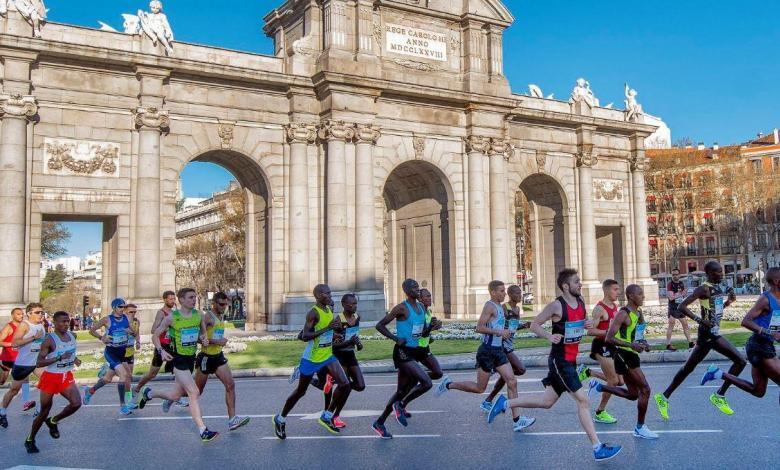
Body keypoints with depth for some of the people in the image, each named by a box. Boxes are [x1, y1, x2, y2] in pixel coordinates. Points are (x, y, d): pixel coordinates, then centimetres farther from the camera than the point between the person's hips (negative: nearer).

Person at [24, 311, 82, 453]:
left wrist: (75, 359, 3)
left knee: (76, 403, -14)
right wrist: (60, 358, -28)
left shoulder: (72, 336, 4)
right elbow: (38, 362, -19)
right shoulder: (49, 340, -16)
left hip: (67, 377, 5)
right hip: (51, 378, -5)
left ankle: (53, 421, 14)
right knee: (44, 411, 5)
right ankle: (30, 440, 27)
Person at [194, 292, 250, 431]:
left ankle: (232, 419, -7)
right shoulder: (207, 317, -15)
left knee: (230, 385, -7)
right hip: (206, 357, -7)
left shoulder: (221, 317, 11)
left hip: (219, 357, 7)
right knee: (197, 390, 7)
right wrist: (216, 342, -27)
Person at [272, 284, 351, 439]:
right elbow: (304, 336, -30)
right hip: (311, 358, -7)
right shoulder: (313, 313, -21)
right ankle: (280, 419, 29)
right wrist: (328, 328, -33)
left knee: (345, 384, -7)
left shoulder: (329, 310, 3)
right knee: (300, 391, 7)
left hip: (328, 356, 7)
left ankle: (327, 416, 9)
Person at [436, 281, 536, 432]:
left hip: (498, 350, 9)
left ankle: (517, 420, -1)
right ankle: (448, 384, 18)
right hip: (487, 351, -9)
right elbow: (479, 327, -22)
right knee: (479, 388, 1)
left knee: (512, 382, -2)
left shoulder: (500, 307, 15)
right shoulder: (490, 306, -13)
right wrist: (499, 332, -23)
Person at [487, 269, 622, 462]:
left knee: (547, 402, 16)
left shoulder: (581, 302, 6)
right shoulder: (556, 306, -16)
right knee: (583, 399, -10)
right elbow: (534, 325, -10)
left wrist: (588, 325, 0)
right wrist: (549, 336, -27)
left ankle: (505, 403, 29)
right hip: (560, 361, -8)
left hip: (570, 360, 9)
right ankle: (598, 448, -4)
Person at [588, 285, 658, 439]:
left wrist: (644, 343, 4)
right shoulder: (623, 314, -16)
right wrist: (631, 345, -28)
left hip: (632, 356, 9)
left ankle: (598, 386, 26)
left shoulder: (639, 312, 11)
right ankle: (640, 428, 3)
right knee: (645, 389, -9)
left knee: (633, 394, 15)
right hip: (624, 355, -9)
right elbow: (609, 338, -20)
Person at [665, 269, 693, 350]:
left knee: (685, 325, 12)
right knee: (671, 326, -6)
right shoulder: (670, 284, -9)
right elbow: (671, 297, -19)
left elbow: (685, 295, 17)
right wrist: (681, 294, -14)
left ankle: (690, 343, 20)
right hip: (673, 309, -7)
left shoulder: (682, 284, 10)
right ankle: (668, 345, -3)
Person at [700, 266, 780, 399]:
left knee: (758, 391, 13)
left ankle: (719, 374, 17)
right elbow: (746, 321, -24)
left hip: (767, 346, 9)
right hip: (758, 346, -9)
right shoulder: (766, 299, -15)